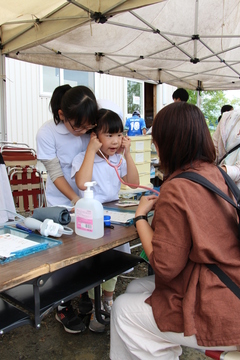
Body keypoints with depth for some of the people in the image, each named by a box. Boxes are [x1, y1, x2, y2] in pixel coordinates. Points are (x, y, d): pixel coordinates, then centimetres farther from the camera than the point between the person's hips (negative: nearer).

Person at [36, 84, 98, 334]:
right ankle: (64, 308, 25)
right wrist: (76, 200, -26)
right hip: (62, 203, -3)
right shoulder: (47, 133, -19)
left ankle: (87, 296, 32)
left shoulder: (93, 126, -11)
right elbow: (56, 174, -16)